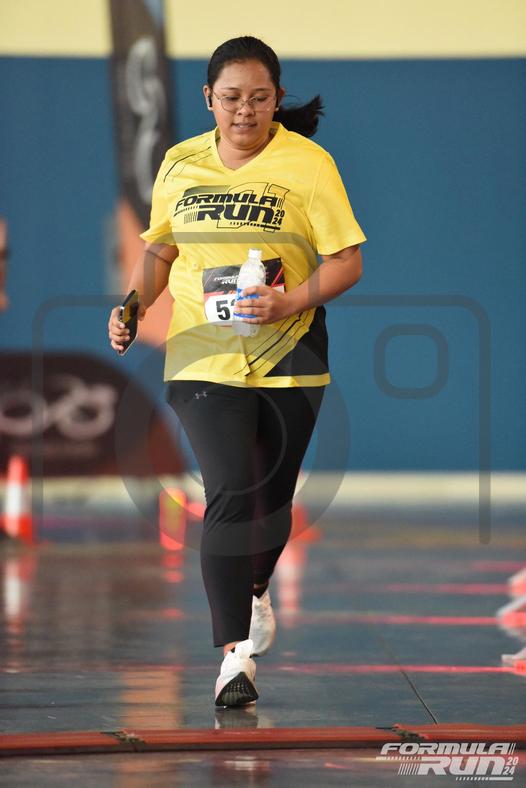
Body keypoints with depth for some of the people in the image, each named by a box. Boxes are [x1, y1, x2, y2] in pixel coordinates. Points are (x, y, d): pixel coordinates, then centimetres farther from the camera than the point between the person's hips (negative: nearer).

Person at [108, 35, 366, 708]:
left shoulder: (308, 164, -6)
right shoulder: (180, 164, 4)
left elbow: (346, 262, -7)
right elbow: (160, 248, 18)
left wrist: (288, 304, -22)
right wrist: (135, 306, 1)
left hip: (288, 358, 0)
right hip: (203, 358, 0)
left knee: (273, 496, 13)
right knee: (231, 493, -15)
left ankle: (254, 593, 45)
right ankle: (234, 653, -13)